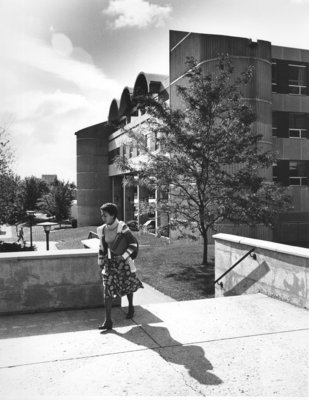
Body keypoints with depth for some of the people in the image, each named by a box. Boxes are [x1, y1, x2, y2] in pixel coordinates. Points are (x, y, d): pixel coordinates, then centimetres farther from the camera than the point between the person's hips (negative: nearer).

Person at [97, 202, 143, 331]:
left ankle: (130, 307, 45)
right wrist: (101, 262, 10)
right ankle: (108, 321, -3)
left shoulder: (122, 227, -18)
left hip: (124, 261, -3)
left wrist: (123, 256, -20)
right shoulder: (103, 230, -2)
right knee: (108, 290, -6)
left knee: (127, 287, 16)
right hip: (110, 263, 3)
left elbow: (134, 244, -14)